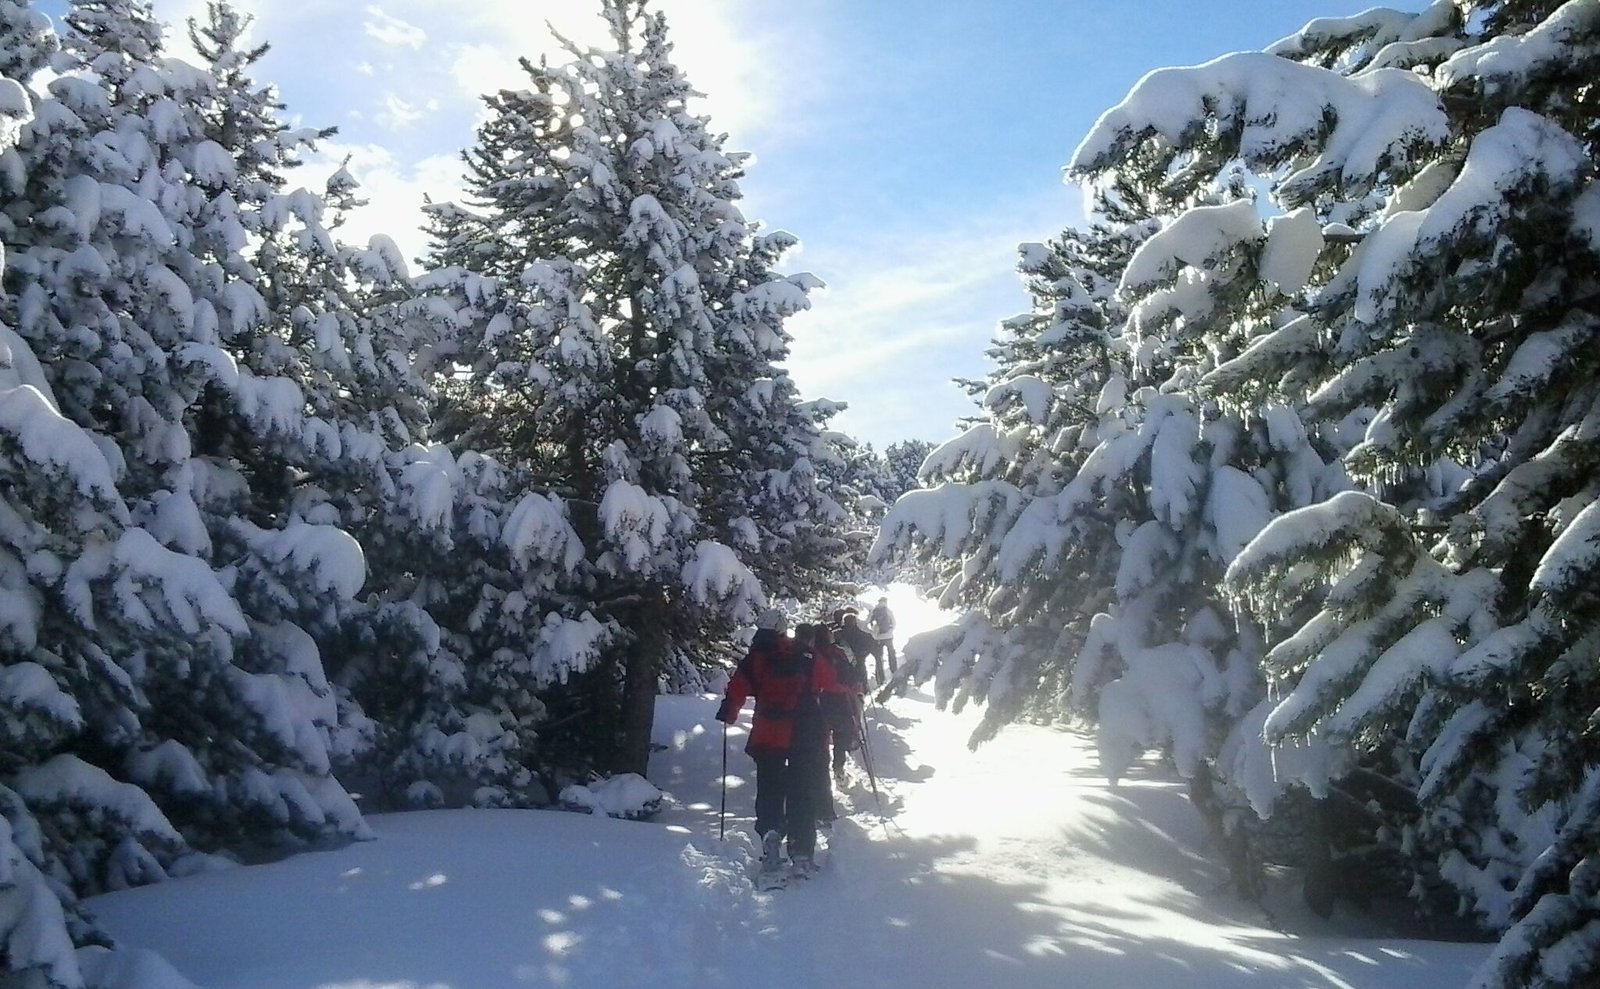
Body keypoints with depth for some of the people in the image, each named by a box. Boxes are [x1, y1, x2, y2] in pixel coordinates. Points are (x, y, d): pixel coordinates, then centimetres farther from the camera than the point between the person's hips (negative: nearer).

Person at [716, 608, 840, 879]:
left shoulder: (752, 661, 0)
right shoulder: (808, 658, 2)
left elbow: (735, 694, -3)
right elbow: (833, 686, 8)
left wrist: (727, 716, 16)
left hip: (768, 738, 0)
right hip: (806, 738, 0)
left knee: (769, 792, 13)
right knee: (803, 795, 8)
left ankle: (770, 832, -13)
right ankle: (802, 855, 7)